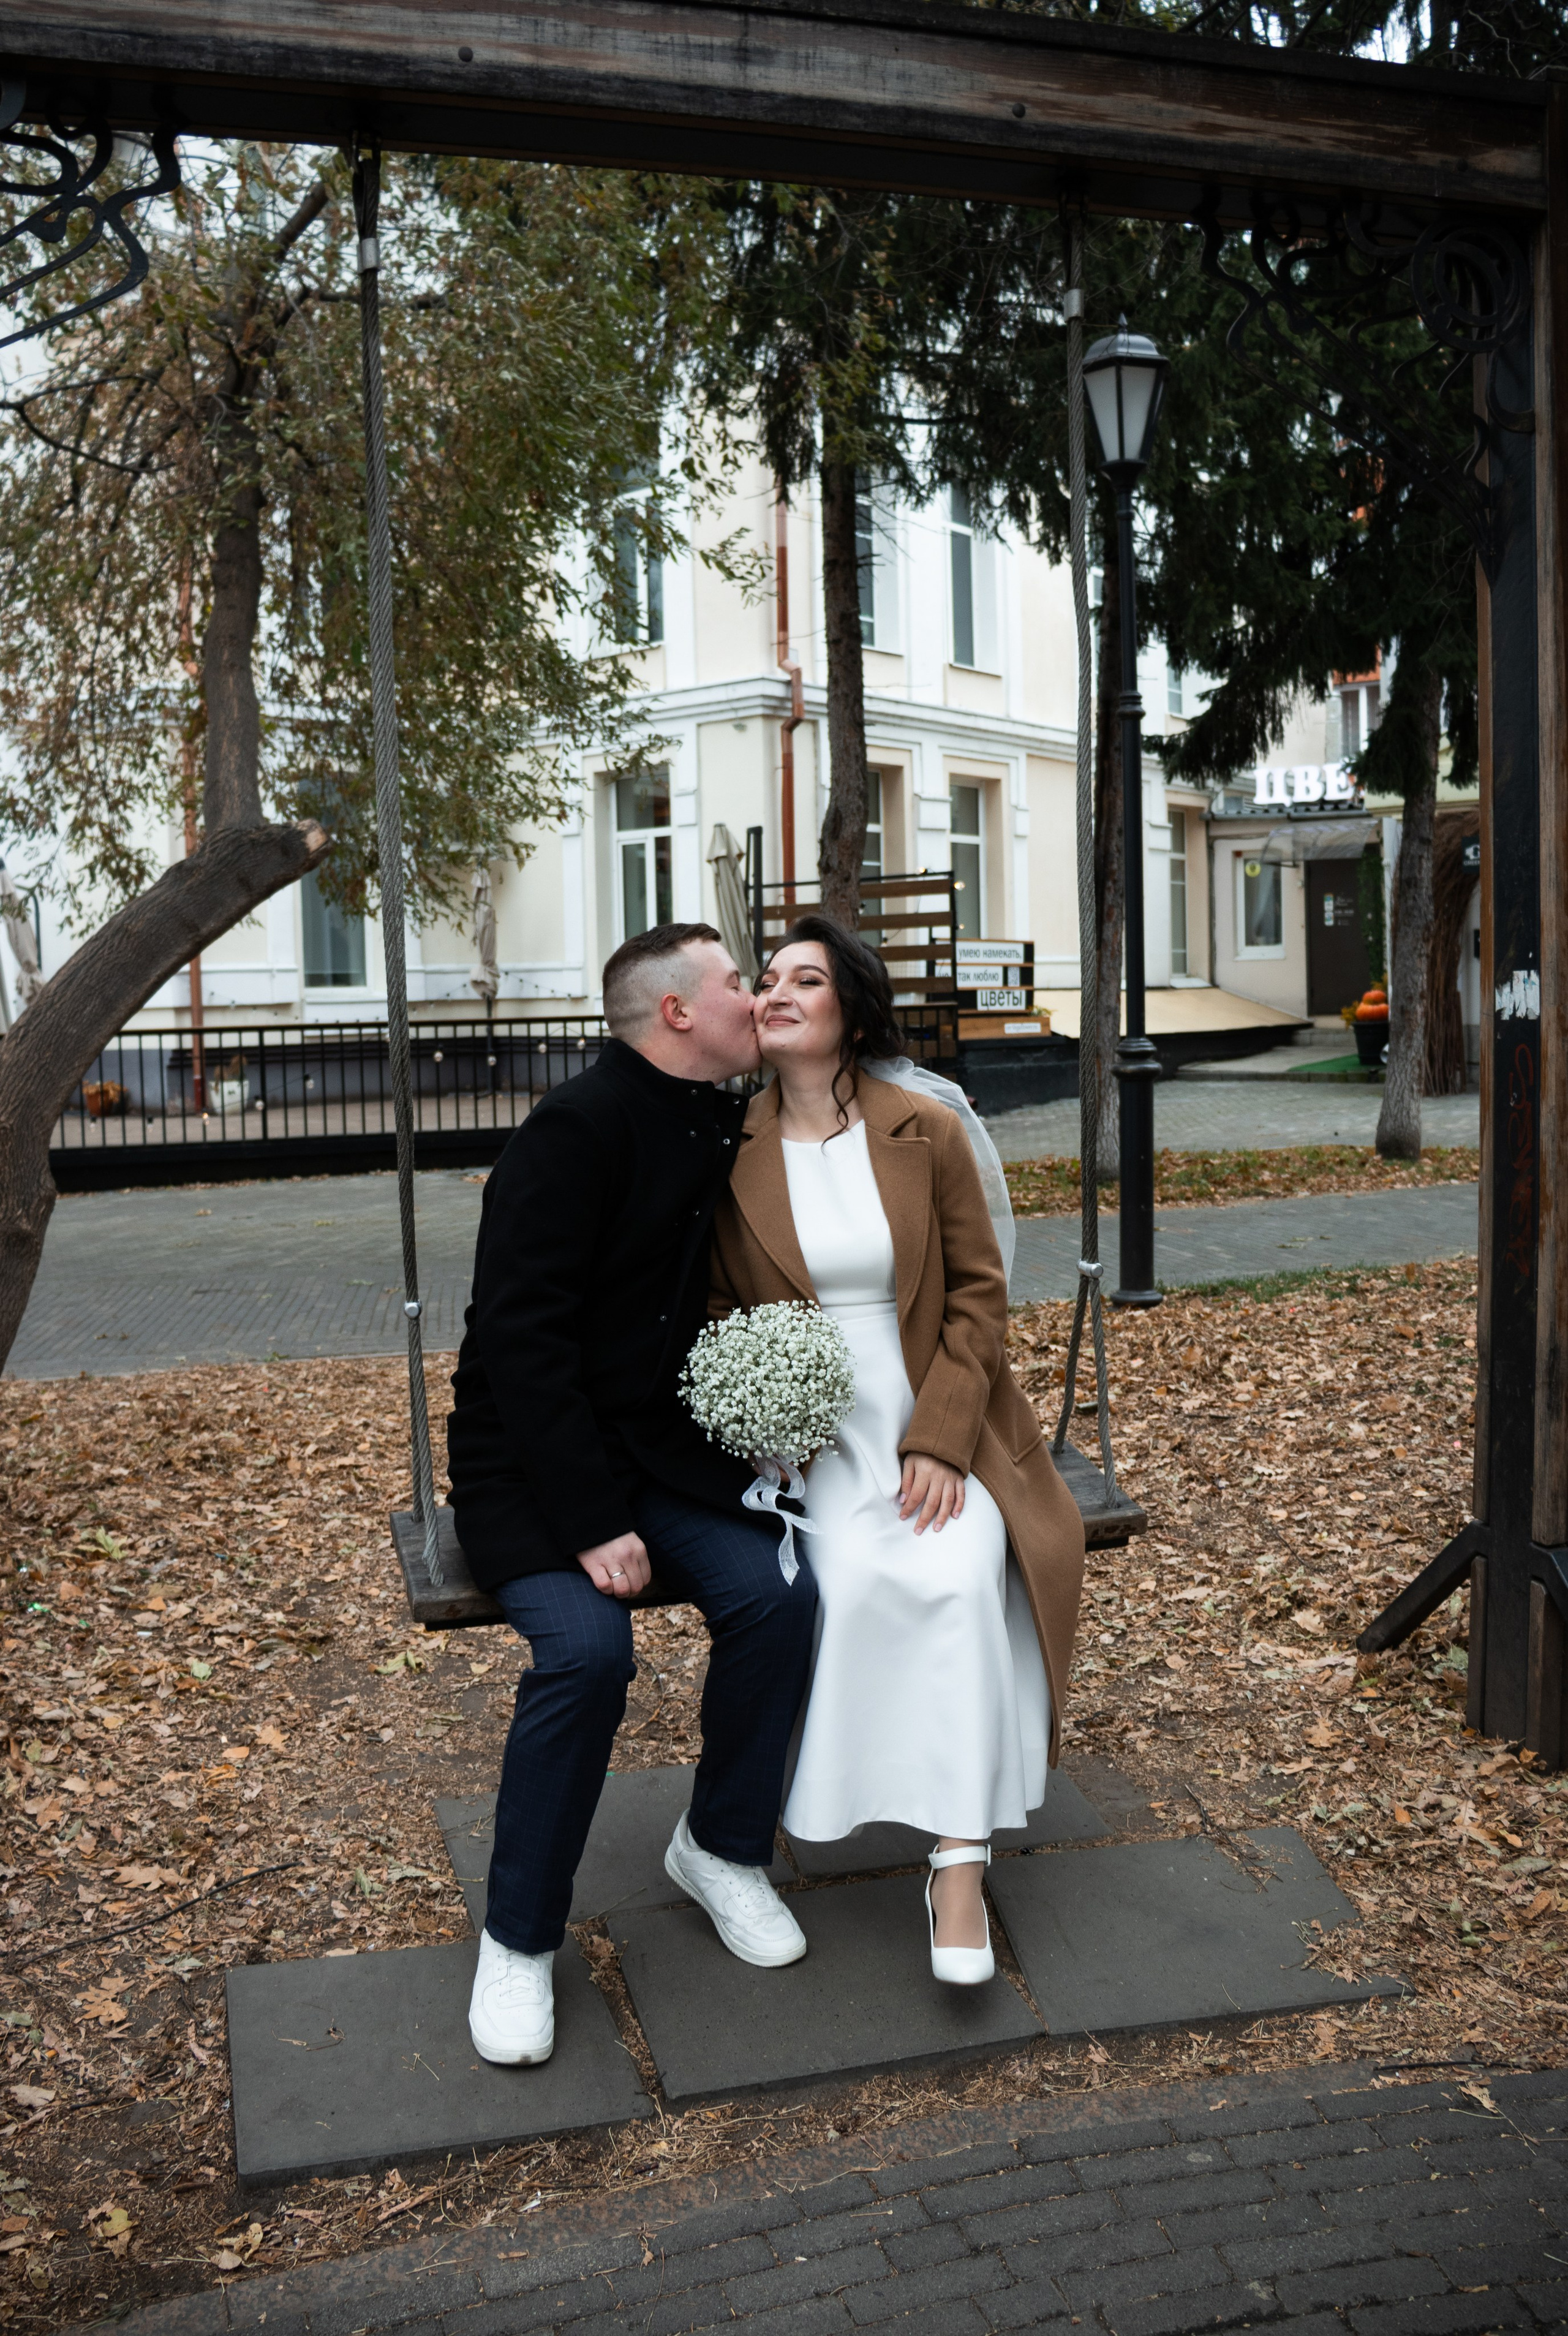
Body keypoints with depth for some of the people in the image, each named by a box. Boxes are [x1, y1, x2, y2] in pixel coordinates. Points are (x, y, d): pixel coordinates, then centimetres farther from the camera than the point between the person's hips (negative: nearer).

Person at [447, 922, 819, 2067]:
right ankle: (519, 1940, -5)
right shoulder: (581, 1126, -18)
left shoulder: (723, 1128, 7)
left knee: (777, 1592, -17)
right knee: (589, 1643, -28)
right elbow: (522, 1340, -22)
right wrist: (592, 1522, -25)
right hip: (531, 1458, -6)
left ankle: (722, 1847, 9)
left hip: (661, 1445, 7)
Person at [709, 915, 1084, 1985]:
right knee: (853, 1577, -29)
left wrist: (941, 1440, -11)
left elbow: (980, 1295, 0)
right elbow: (716, 1309, 8)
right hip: (814, 1438, 1)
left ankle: (961, 1863, -20)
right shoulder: (732, 1152, 0)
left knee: (962, 1574, -27)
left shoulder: (928, 1132, -1)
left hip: (940, 1425, 0)